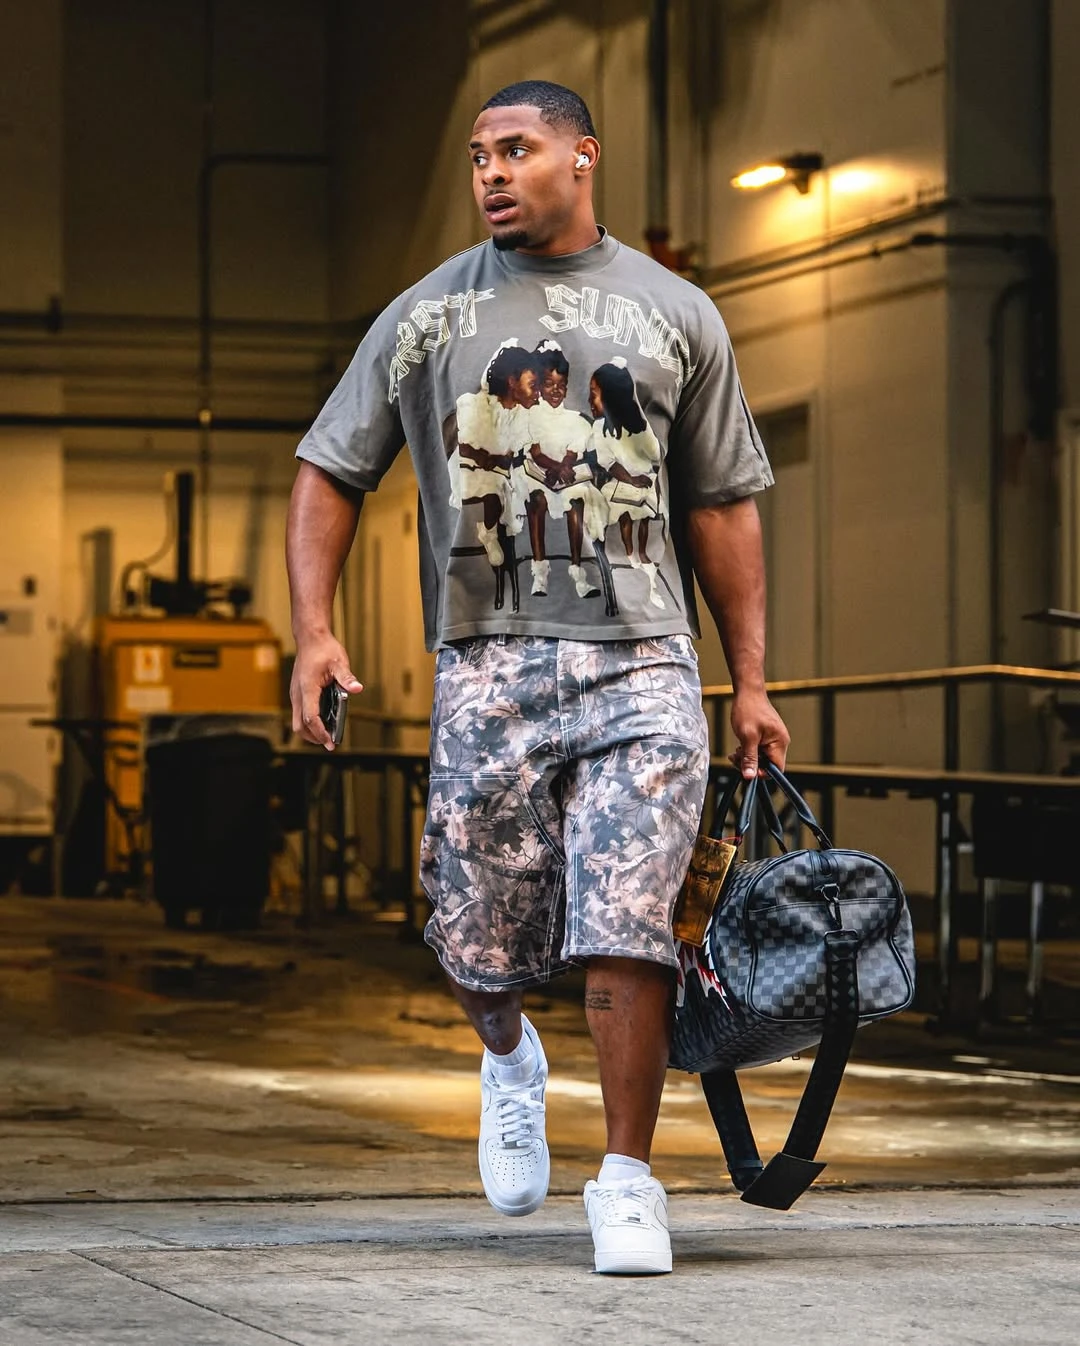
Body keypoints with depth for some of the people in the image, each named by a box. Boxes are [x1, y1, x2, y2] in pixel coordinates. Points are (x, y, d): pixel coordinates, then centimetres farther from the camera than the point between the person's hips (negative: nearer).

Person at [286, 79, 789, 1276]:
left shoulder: (673, 315, 11)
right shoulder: (426, 317, 11)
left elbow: (721, 505, 14)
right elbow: (329, 472, 13)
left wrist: (752, 685, 10)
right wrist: (314, 628, -2)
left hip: (639, 661, -1)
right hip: (487, 668, 1)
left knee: (626, 933, -11)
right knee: (480, 942, 5)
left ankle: (628, 1180, 1)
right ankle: (509, 1057, 39)